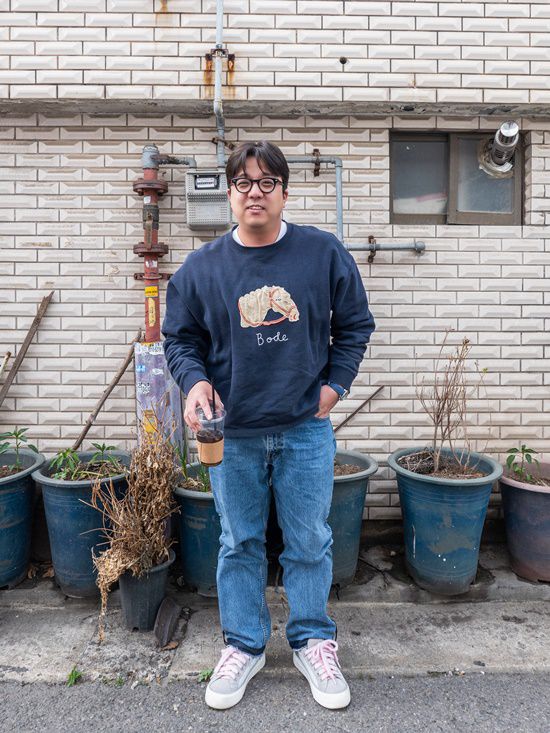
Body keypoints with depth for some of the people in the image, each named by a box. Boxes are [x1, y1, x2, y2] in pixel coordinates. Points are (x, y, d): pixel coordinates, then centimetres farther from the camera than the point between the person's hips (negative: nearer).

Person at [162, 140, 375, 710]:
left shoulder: (325, 253, -1)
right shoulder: (201, 267, 0)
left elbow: (355, 325, 7)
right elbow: (179, 337, 7)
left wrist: (334, 385, -1)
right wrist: (195, 380, -11)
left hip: (307, 429, 0)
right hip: (232, 434, 1)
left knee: (309, 543, 12)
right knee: (239, 545, 14)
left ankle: (313, 641, 34)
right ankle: (244, 645, 35)